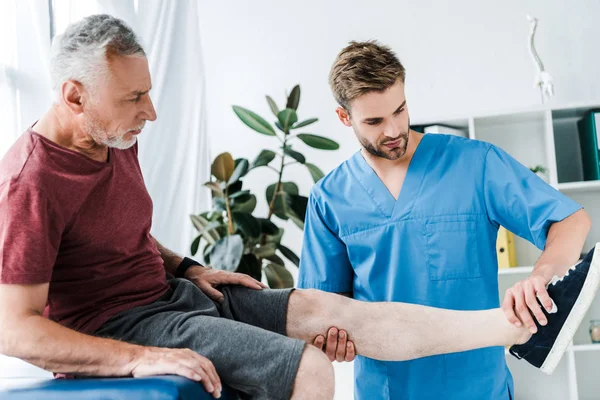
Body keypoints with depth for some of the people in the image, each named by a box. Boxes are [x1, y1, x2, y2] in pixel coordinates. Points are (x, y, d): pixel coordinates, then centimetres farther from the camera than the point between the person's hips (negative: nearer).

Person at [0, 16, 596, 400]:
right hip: (109, 331, -7)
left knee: (334, 310, -4)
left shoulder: (114, 141, 6)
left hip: (165, 292, 8)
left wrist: (186, 268, 7)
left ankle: (524, 324, -4)